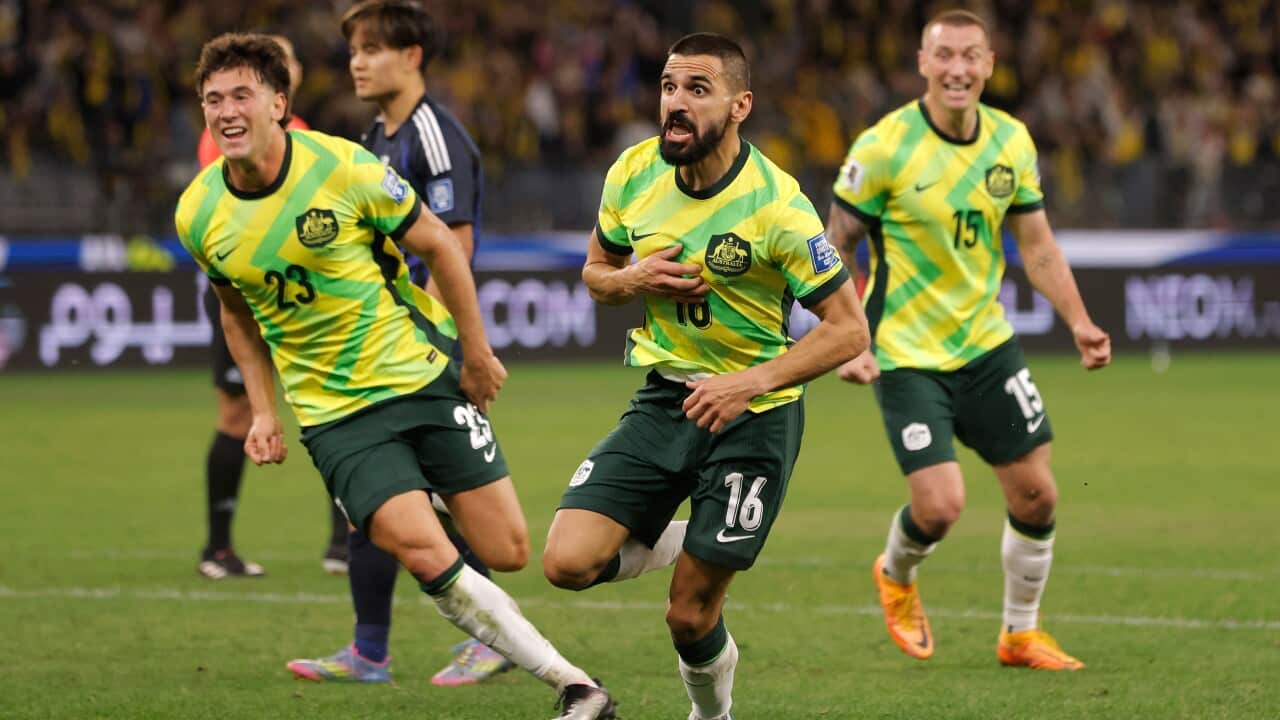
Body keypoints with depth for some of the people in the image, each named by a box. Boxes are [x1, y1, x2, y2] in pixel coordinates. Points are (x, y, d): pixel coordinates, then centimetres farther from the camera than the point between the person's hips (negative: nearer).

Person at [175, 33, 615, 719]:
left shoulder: (344, 168, -15)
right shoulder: (198, 216, -6)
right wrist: (262, 409, 7)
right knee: (429, 561, -18)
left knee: (507, 553, -4)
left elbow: (438, 244, -2)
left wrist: (477, 353, 1)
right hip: (333, 412, 1)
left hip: (424, 374, -1)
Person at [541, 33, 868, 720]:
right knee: (568, 562, -14)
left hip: (755, 413, -4)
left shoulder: (775, 207, -19)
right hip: (664, 399, 4)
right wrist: (633, 282, -11)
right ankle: (674, 540, 17)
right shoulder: (634, 173, -4)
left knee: (690, 617, -3)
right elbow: (596, 270, 13)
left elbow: (848, 329, -16)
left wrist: (752, 382, -28)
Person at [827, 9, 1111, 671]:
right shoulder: (884, 147, -15)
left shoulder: (1011, 142, -1)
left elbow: (1036, 245, 9)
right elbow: (837, 246, -8)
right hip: (906, 354, -5)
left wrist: (1079, 322, -2)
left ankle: (1020, 634, 23)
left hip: (987, 343, 5)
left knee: (1036, 495, 3)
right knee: (940, 505, -15)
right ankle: (895, 577, 21)